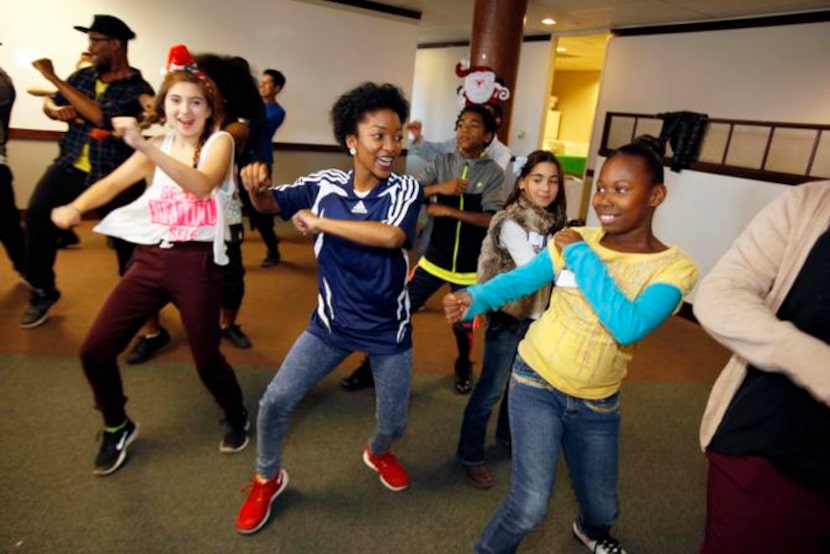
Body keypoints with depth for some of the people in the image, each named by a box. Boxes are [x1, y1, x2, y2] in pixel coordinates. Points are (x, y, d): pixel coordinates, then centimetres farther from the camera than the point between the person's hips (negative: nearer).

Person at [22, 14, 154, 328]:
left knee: (128, 239, 2)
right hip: (71, 166, 5)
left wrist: (53, 77, -20)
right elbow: (48, 103, 18)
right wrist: (58, 110, -7)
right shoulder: (84, 75, 8)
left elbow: (102, 117, -24)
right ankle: (42, 292, 8)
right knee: (37, 215, -11)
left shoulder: (137, 89, -10)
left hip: (115, 175, -4)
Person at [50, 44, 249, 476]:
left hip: (197, 263, -5)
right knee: (95, 350, 3)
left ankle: (236, 417, 34)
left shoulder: (220, 141, -5)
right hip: (150, 259, 5)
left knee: (206, 359, 2)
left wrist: (144, 146, -35)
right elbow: (112, 183, 1)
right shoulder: (157, 147, 12)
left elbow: (202, 184, -25)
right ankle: (117, 428, 30)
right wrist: (75, 207, -18)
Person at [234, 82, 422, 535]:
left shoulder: (406, 189, -13)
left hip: (389, 329, 0)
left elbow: (392, 236, -32)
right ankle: (267, 480, 29)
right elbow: (270, 204, -4)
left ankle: (378, 452, 51)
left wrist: (320, 222, -26)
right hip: (332, 323, 1)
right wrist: (257, 184, -28)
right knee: (275, 400, -1)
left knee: (393, 423, 12)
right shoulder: (325, 184, -7)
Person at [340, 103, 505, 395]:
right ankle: (373, 366, 23)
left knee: (463, 326, 10)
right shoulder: (441, 163, 0)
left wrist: (449, 210, -22)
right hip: (434, 259, 2)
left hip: (470, 266, -1)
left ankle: (464, 366, 43)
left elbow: (491, 220, -16)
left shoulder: (493, 172, -6)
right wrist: (438, 188, -24)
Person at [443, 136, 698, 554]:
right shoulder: (575, 239, -8)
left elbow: (629, 327, -30)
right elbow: (518, 280, -9)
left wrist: (582, 257, -27)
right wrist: (474, 299, -29)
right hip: (537, 382, -1)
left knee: (602, 507, 23)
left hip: (597, 402, 2)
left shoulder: (675, 267, -14)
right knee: (530, 506, -10)